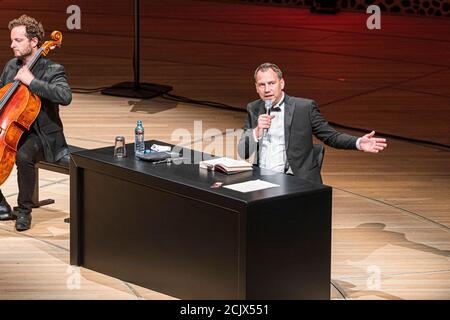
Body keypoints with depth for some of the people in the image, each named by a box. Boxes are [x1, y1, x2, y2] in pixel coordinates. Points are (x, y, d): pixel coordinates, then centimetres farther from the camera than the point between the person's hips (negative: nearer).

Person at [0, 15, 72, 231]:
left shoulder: (52, 70, -11)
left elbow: (65, 96, -30)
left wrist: (31, 81, -29)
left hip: (41, 135, -7)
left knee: (23, 156, -37)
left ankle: (24, 211, -16)